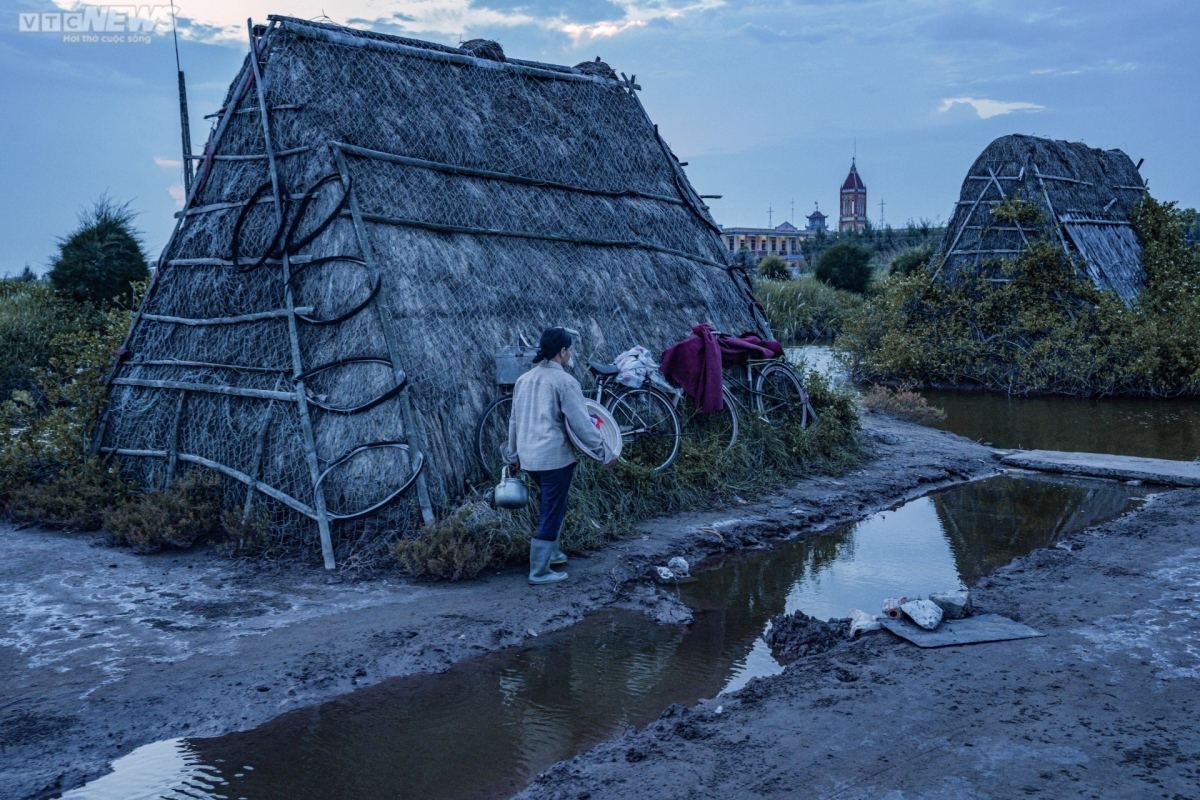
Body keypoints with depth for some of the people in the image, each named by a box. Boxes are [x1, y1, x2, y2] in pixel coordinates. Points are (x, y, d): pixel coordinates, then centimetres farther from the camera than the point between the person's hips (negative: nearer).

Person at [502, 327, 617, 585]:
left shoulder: (524, 380, 10)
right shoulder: (564, 381, -13)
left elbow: (514, 421, 16)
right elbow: (582, 424, -15)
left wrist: (513, 456, 26)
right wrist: (605, 453, -8)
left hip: (528, 457, 8)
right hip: (554, 457, -8)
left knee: (552, 505, 26)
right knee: (552, 513, 2)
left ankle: (551, 552, 35)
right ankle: (539, 572, 6)